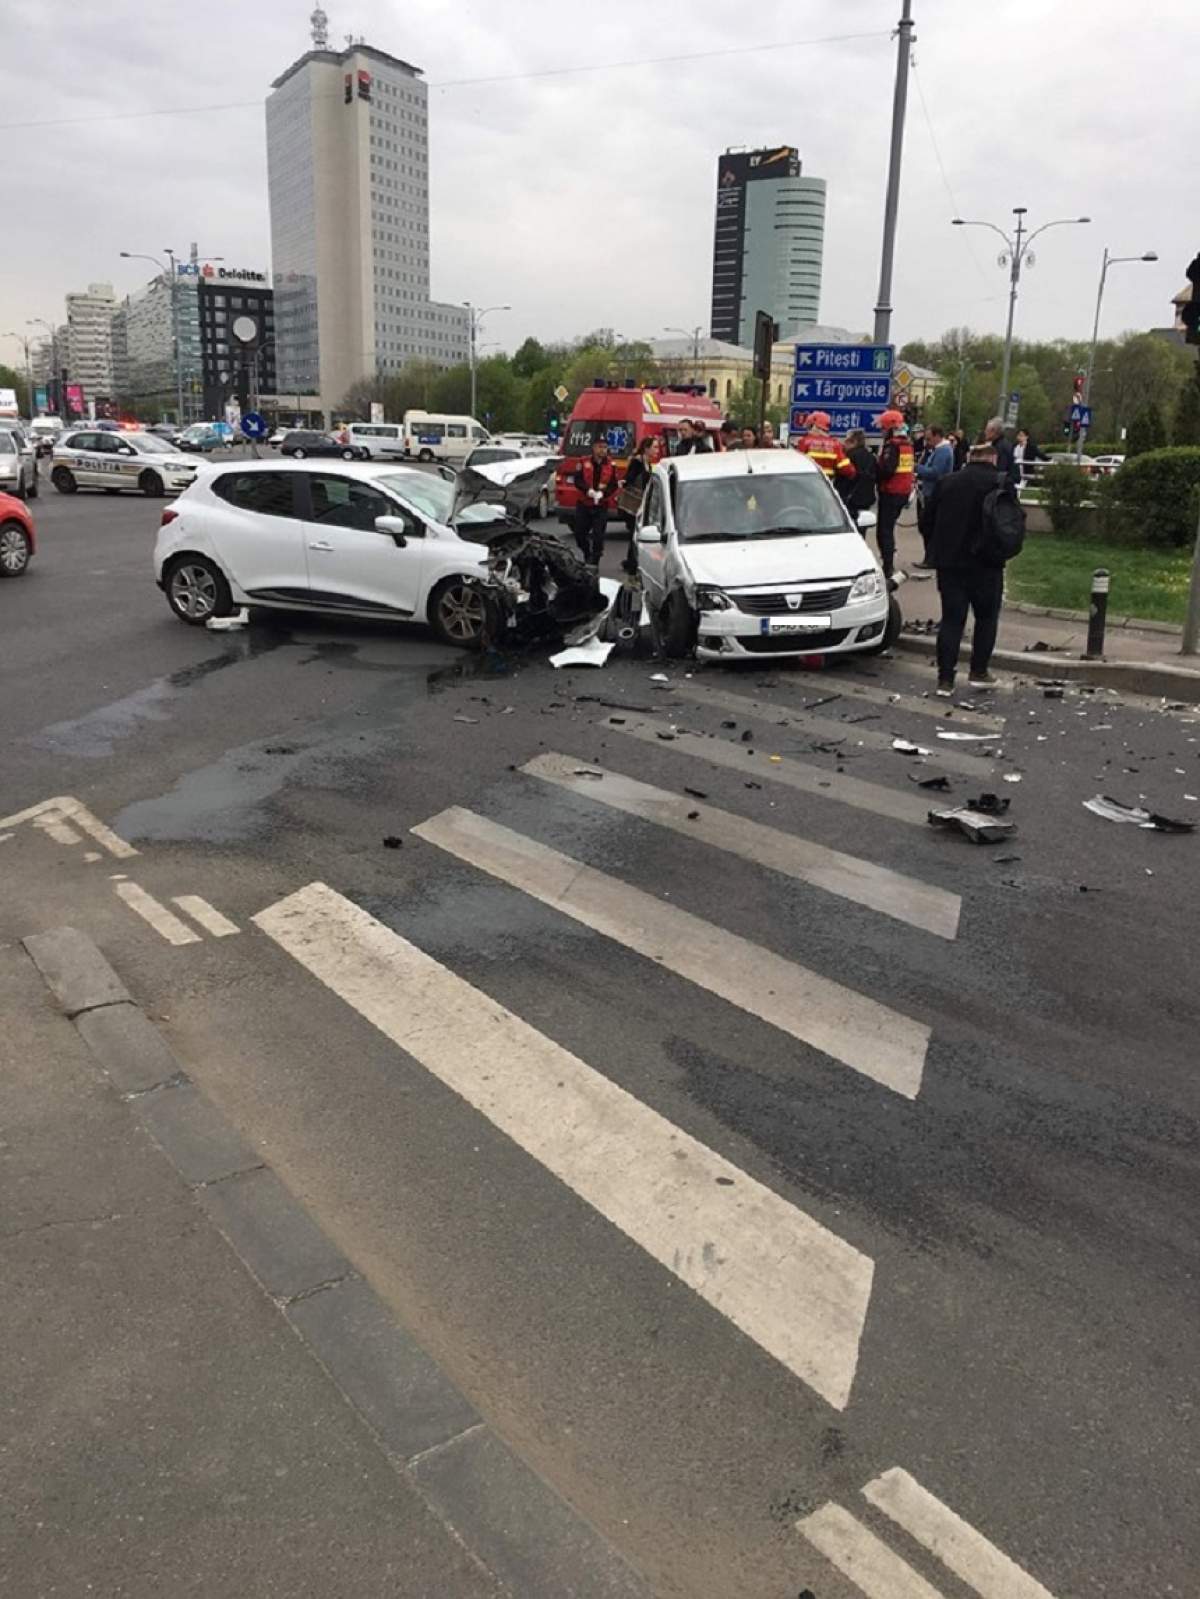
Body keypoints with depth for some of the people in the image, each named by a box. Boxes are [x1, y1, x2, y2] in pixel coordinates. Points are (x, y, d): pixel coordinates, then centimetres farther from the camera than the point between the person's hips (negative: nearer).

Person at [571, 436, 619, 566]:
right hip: (583, 505, 1)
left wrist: (602, 493, -21)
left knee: (598, 535, -8)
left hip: (601, 506, -1)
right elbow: (577, 480, -6)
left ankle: (594, 562, -1)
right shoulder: (583, 462, 1)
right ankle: (587, 556, 30)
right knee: (580, 533, 6)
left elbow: (614, 485, -2)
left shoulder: (611, 466, 3)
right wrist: (588, 490, -23)